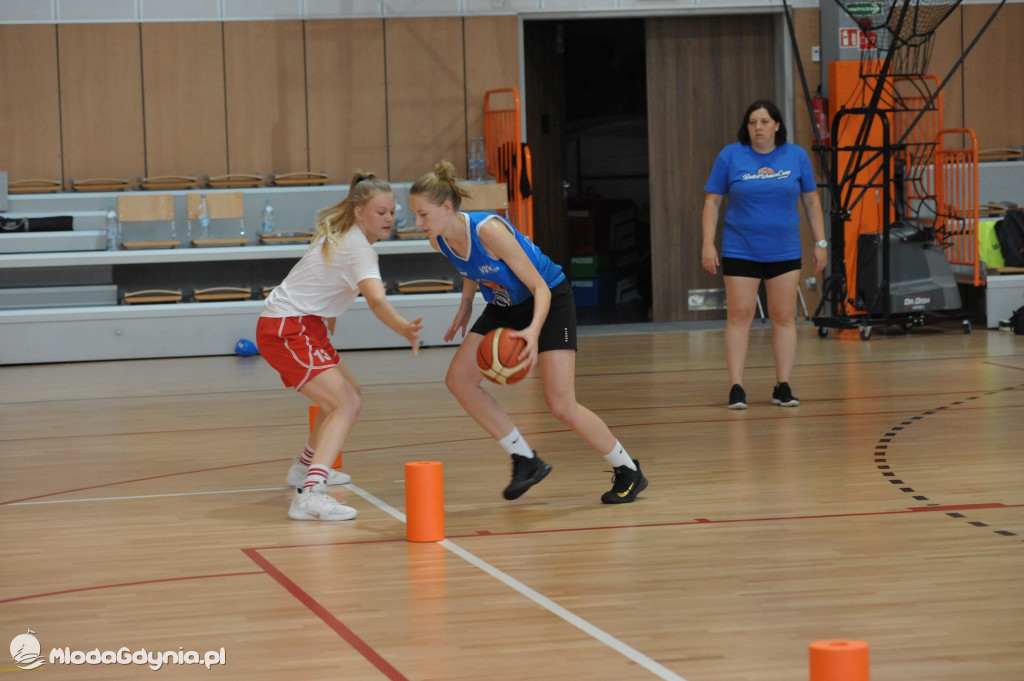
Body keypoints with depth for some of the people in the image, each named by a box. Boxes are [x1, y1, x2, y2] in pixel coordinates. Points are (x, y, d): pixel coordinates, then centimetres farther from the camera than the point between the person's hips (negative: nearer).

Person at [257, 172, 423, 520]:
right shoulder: (358, 247, -20)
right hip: (285, 330, -10)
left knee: (347, 391, 26)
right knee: (346, 404, -21)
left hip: (303, 326, 10)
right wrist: (404, 328, -54)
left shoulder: (340, 235, 11)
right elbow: (377, 300, -37)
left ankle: (306, 468, 40)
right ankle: (309, 495, -37)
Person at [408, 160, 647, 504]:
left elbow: (539, 286, -30)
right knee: (459, 379, -6)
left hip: (550, 299, -7)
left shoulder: (488, 231, -34)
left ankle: (628, 472, 9)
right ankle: (525, 461, 5)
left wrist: (533, 331, -45)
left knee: (562, 406, -12)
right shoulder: (439, 241, -12)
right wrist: (465, 307, 4)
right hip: (504, 306, 8)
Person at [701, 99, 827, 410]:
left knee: (784, 317, 3)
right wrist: (708, 244, -5)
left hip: (784, 252, 2)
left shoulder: (797, 156, 3)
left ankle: (783, 387, 9)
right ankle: (736, 388, -3)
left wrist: (820, 243, 7)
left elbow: (811, 200, 10)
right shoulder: (730, 156, -1)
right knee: (739, 316, -5)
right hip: (740, 252, -2)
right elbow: (712, 201, 2)